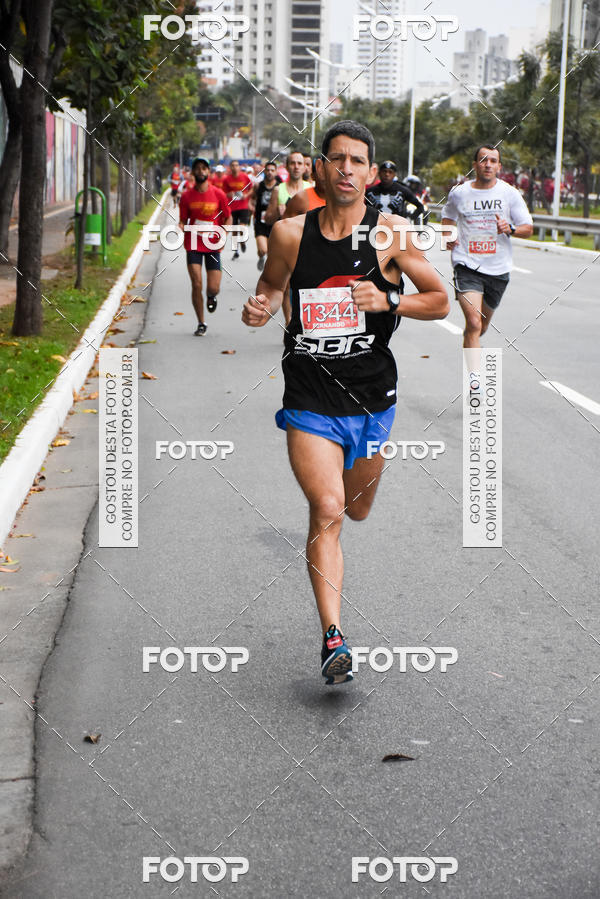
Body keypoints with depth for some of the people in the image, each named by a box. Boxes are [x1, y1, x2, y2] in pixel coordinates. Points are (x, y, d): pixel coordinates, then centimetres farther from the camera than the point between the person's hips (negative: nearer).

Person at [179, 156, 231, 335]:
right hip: (193, 246, 0)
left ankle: (211, 296, 35)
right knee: (197, 285, -8)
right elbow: (183, 220, 8)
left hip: (213, 245, 0)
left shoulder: (218, 194, 0)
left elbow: (228, 218, 8)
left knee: (213, 288, -5)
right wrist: (181, 228, -15)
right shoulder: (187, 196, 1)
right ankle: (201, 324, 6)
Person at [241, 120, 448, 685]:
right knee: (327, 511, -18)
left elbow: (440, 302, 1)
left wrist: (388, 301, -16)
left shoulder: (389, 232, -5)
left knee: (356, 511, 19)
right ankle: (333, 637, -10)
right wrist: (260, 307, -4)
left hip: (371, 398, 1)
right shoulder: (290, 233, -1)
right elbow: (273, 283, 18)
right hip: (309, 400, -1)